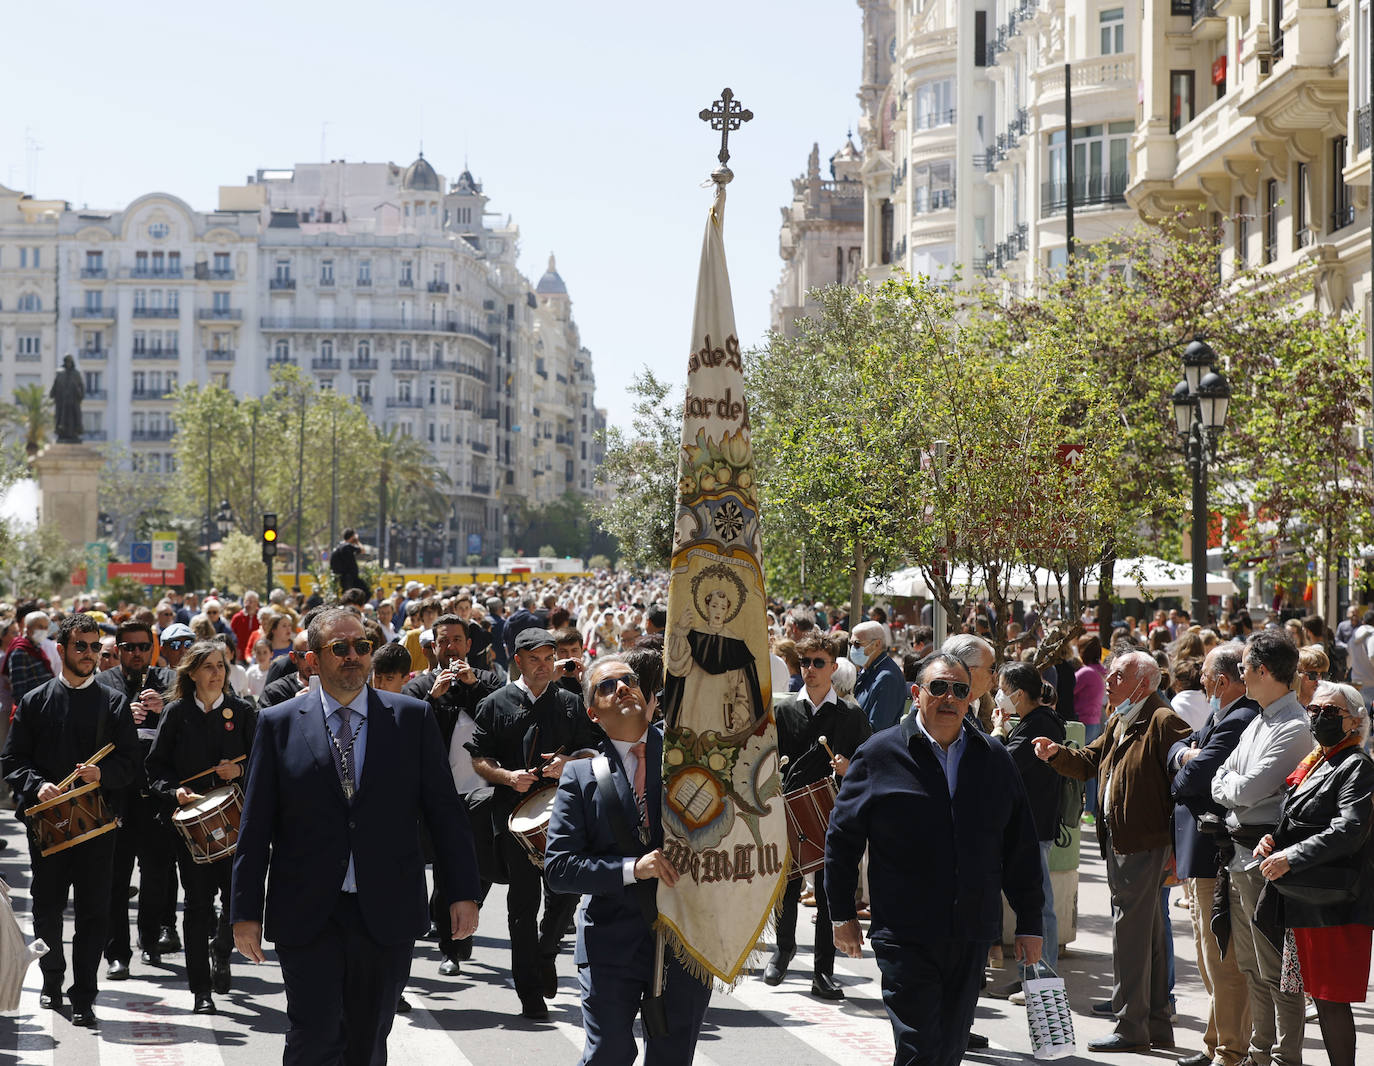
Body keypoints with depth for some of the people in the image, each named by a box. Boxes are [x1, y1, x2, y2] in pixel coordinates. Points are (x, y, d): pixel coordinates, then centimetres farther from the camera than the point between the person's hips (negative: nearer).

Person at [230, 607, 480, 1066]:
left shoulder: (412, 718, 5)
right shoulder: (279, 724, 3)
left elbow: (444, 811, 5)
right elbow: (255, 826, 3)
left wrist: (463, 893, 0)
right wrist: (246, 911, 0)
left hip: (388, 916, 1)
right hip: (307, 919, -1)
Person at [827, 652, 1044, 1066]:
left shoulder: (994, 759, 9)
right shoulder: (878, 755, 0)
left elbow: (1021, 846, 12)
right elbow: (842, 838, 5)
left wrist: (1029, 923, 10)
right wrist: (842, 915, 4)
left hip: (972, 935, 4)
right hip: (905, 935, -4)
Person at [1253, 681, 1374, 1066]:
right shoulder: (1312, 764, 18)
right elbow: (1294, 822, 24)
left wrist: (1292, 857, -25)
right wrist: (1272, 840, 2)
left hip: (1336, 903, -9)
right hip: (1306, 901, 9)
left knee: (1332, 998, -6)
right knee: (1320, 994, 11)